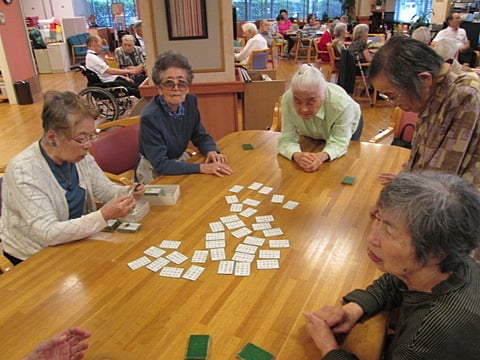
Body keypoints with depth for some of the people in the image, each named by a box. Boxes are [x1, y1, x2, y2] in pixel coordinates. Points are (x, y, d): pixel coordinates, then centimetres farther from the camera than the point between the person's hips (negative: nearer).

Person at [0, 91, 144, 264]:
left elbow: (105, 189, 4)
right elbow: (48, 234, -29)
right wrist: (103, 216, -37)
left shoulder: (80, 156, -8)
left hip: (76, 240, 6)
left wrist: (127, 192, -19)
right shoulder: (23, 171, -26)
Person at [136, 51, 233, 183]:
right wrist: (202, 168, -34)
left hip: (180, 161, 6)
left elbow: (200, 136, 4)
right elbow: (160, 164, -27)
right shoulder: (150, 117, -27)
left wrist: (212, 152, -18)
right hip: (155, 174, -6)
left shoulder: (190, 102, -9)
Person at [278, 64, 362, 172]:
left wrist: (323, 156, -59)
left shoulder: (342, 103, -43)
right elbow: (287, 139, -35)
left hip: (347, 128, -1)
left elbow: (339, 142, -36)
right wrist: (297, 156, -58)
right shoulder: (287, 100, -38)